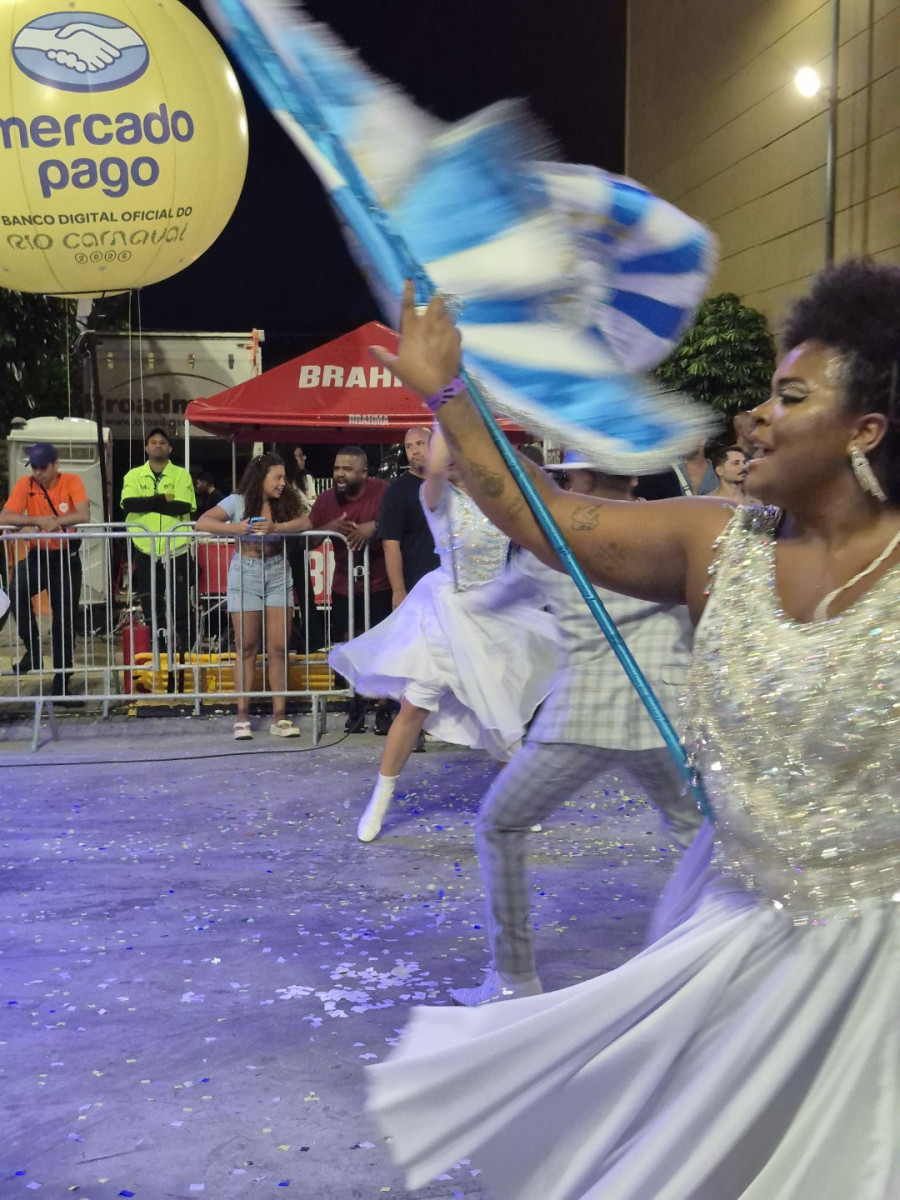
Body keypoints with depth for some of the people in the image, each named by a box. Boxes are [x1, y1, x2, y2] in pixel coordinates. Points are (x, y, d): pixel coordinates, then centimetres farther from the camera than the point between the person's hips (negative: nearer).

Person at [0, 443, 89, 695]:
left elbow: (83, 515, -21)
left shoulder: (71, 481, -8)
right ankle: (33, 648, -13)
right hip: (36, 555, 1)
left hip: (66, 557, -1)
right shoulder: (24, 484, -5)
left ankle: (61, 681, 17)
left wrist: (54, 521, -30)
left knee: (64, 620, 4)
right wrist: (38, 520, -25)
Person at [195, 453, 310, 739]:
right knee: (247, 648, 1)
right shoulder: (238, 501, -3)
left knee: (279, 648, 0)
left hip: (277, 574, 3)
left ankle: (278, 716, 5)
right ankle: (242, 716, 7)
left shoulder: (284, 502, 5)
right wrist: (238, 528, -25)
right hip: (246, 574, -3)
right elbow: (202, 523, -12)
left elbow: (305, 522, -11)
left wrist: (276, 527, -27)